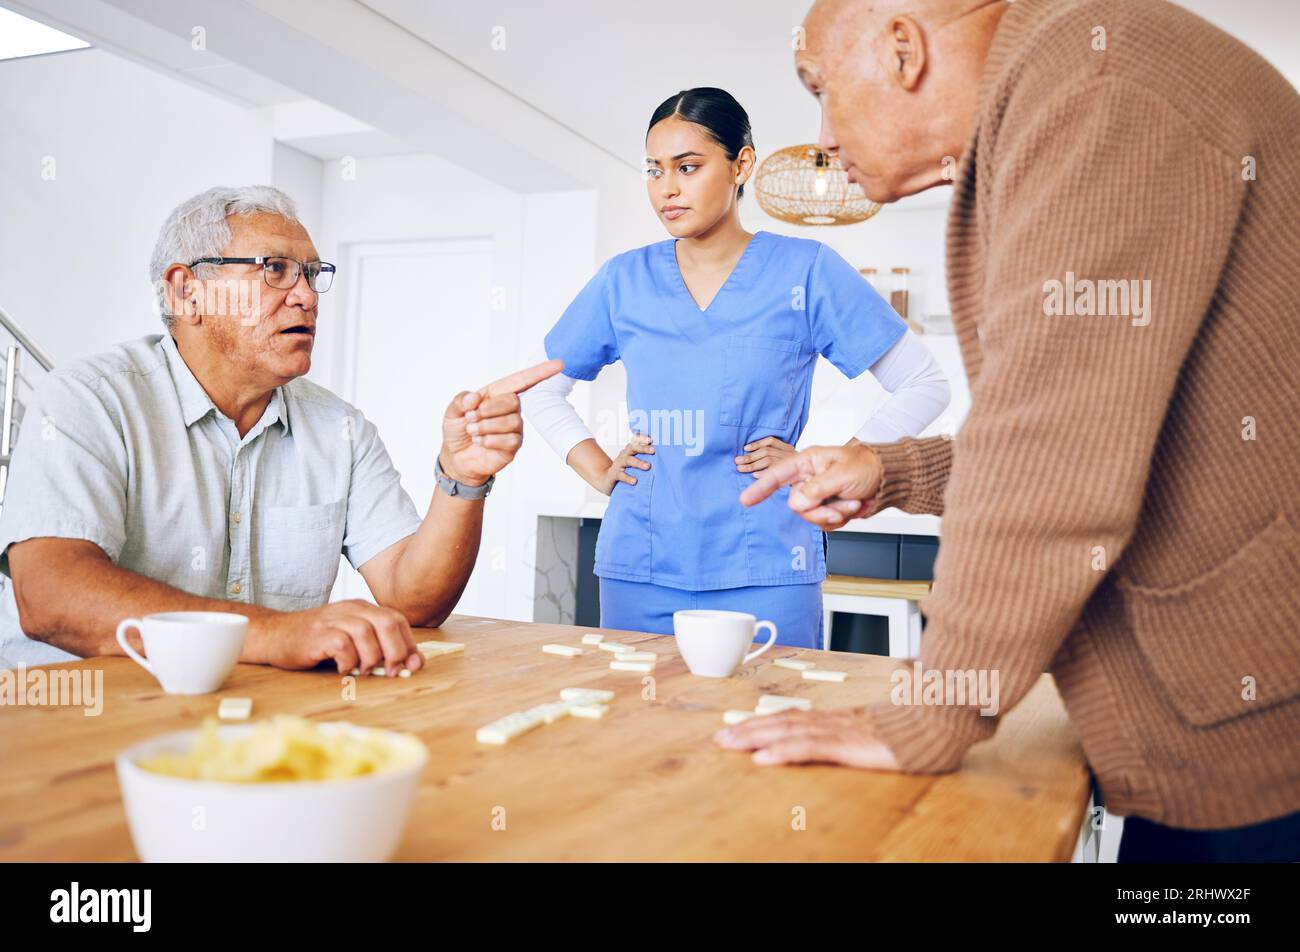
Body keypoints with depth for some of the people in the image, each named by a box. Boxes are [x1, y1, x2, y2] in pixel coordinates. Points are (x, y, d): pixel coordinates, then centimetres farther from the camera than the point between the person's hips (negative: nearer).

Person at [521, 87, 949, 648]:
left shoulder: (805, 270, -1)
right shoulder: (624, 280, 7)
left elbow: (925, 385, 2)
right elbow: (540, 390, 18)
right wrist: (598, 471, 5)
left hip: (763, 569, -2)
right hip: (640, 568, 3)